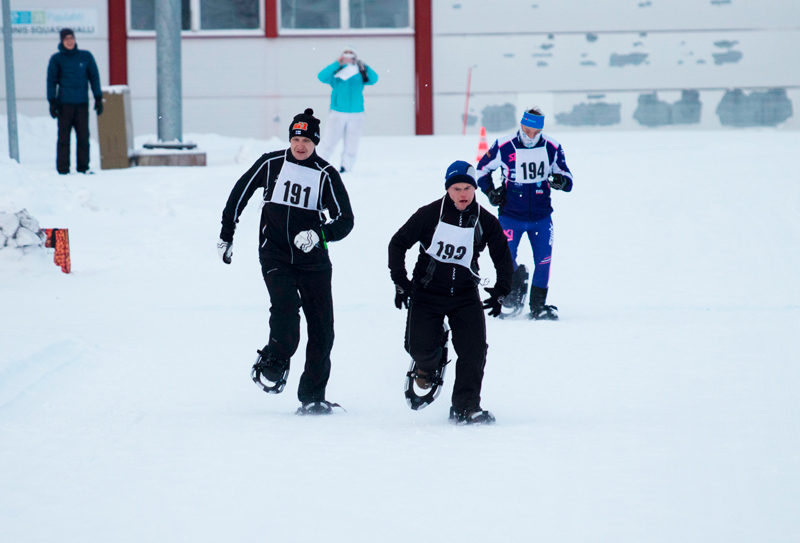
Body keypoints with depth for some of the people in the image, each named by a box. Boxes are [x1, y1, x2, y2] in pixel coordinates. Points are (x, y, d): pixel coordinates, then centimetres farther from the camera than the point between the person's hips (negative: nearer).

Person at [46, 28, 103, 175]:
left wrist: (98, 98, 7)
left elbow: (94, 77, 12)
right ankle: (63, 169, 0)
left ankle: (83, 167, 7)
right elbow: (51, 80, 4)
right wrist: (52, 102, -4)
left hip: (82, 103, 2)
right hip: (64, 103, -2)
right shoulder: (56, 59, 3)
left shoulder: (86, 56, 7)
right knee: (64, 137, -3)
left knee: (83, 137, 0)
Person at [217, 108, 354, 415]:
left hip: (313, 260, 1)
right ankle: (274, 361, 2)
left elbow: (345, 220, -3)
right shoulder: (271, 164, 1)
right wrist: (227, 234, 16)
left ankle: (312, 396, 5)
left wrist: (320, 234, -22)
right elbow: (241, 192, 14)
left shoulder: (326, 174, -1)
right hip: (275, 255, -1)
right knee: (285, 305, -25)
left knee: (322, 328, -4)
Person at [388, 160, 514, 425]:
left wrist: (500, 291, 1)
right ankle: (429, 364, 23)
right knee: (420, 348, -14)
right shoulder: (430, 214, -9)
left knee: (474, 349, -14)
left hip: (465, 296, 2)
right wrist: (400, 281, -6)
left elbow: (503, 258, 12)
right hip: (427, 292, -2)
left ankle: (466, 406, -5)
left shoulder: (485, 221, -2)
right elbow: (398, 243, 0)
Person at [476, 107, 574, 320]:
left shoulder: (551, 148, -5)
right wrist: (490, 191, -6)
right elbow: (482, 170, 6)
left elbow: (567, 178, 3)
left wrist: (561, 181, -19)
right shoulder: (504, 147, -10)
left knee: (543, 260, -3)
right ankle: (514, 293, 23)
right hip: (511, 216, -1)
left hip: (541, 217, 1)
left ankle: (538, 306, 10)